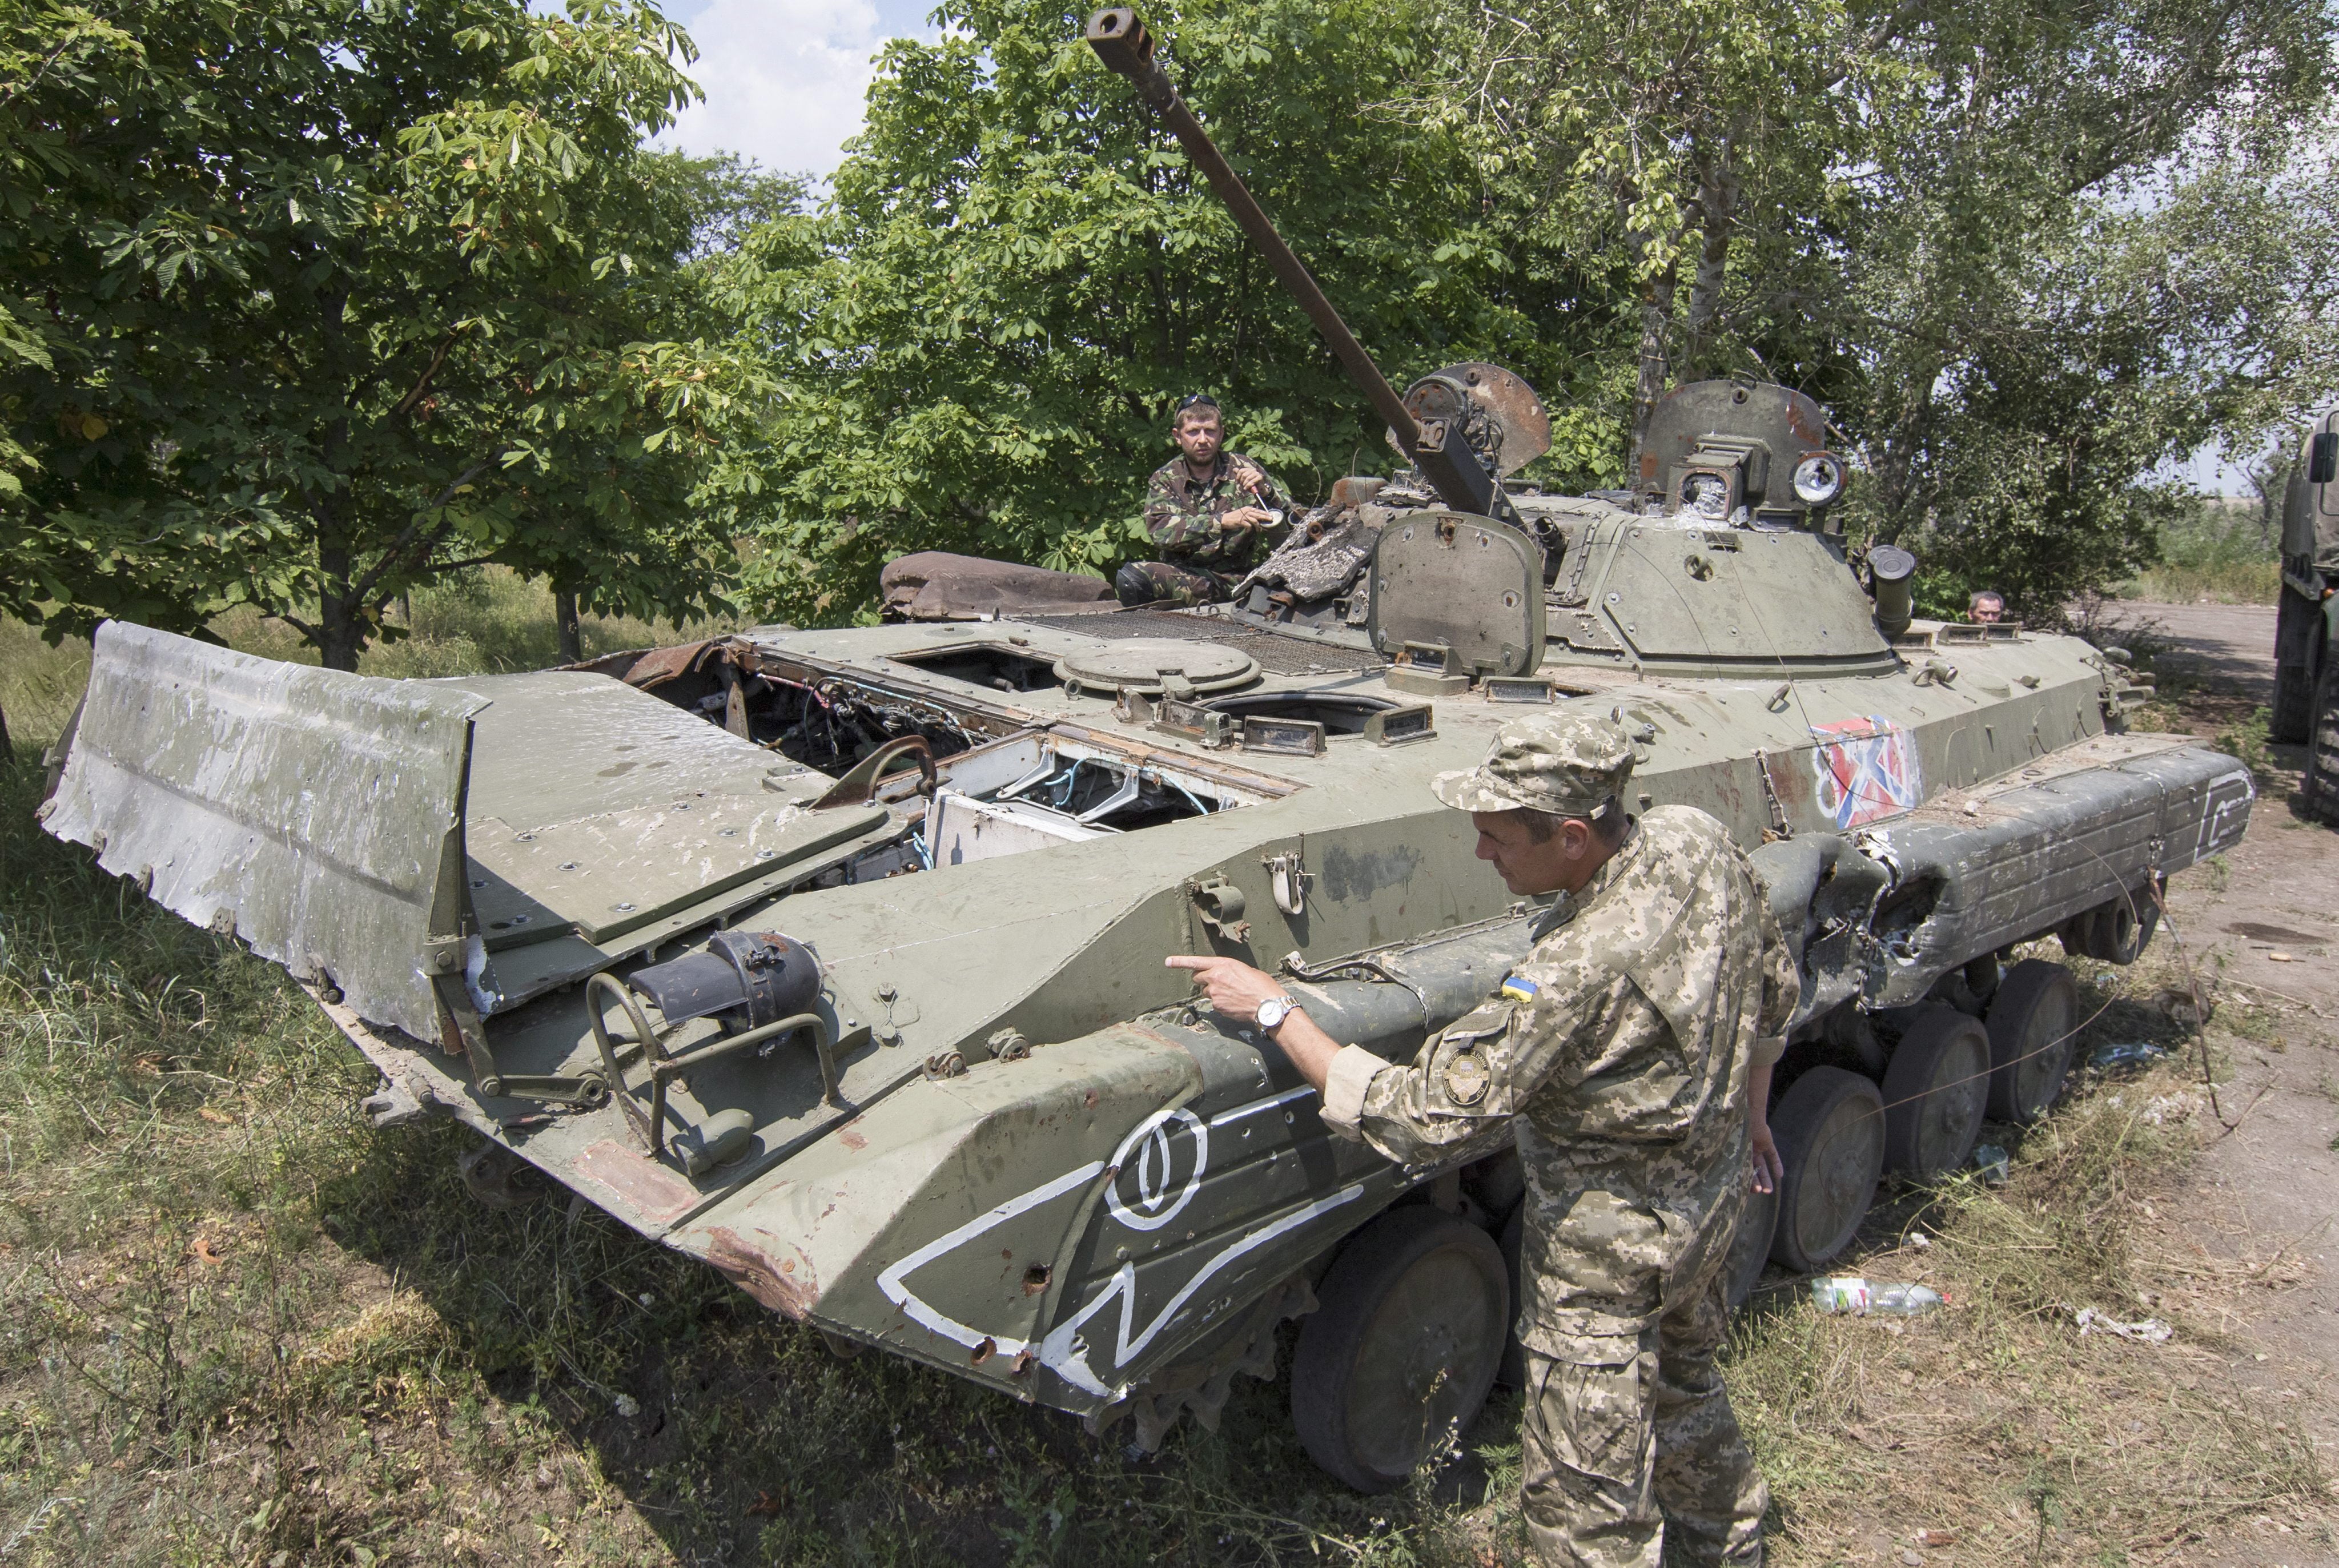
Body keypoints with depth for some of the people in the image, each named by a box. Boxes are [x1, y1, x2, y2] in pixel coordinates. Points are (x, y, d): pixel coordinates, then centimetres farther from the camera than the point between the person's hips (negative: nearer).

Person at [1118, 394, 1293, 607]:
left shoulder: (1243, 469, 7)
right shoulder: (1165, 479, 8)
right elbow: (1161, 532, -13)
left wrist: (1265, 493, -18)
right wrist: (1223, 521, -27)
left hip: (1232, 580, -2)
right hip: (1182, 573, 2)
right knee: (1130, 576, -29)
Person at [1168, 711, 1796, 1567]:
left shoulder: (1578, 974, -39)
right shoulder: (1696, 837, -13)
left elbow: (1422, 1119, -33)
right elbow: (1773, 993, 5)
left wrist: (1274, 1009, -26)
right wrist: (1739, 1113, 22)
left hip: (1609, 1247, -9)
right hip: (1716, 1190, 9)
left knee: (1586, 1497, 11)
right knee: (1683, 1376, 35)